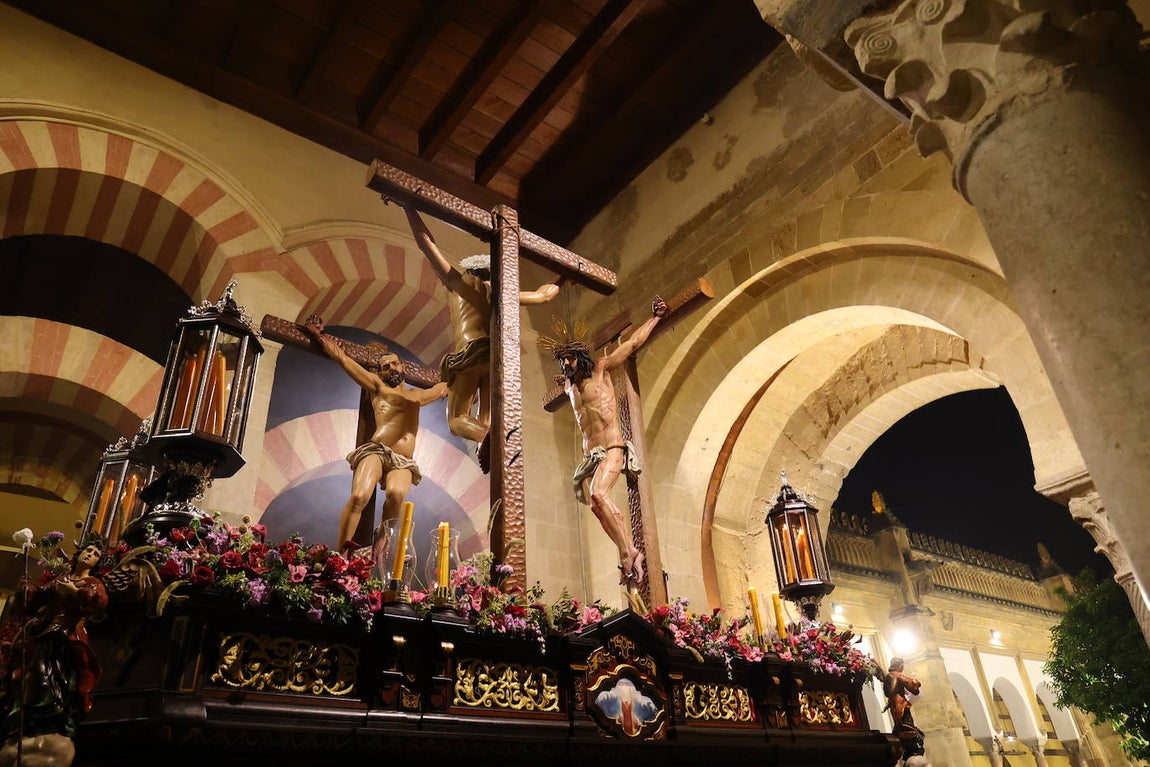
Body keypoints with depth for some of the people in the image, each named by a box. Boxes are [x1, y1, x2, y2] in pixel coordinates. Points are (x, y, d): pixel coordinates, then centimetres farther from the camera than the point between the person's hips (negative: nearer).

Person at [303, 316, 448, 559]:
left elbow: (444, 388, 46)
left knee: (397, 493, -34)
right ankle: (341, 553, -21)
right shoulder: (377, 387, 19)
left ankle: (382, 535, -10)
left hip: (404, 462, 2)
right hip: (377, 451, -2)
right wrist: (318, 334, 24)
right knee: (359, 496, -29)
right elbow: (343, 359, 20)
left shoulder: (417, 395, 30)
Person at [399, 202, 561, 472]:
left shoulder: (459, 281, 18)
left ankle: (486, 436, -35)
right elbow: (543, 294, 37)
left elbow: (425, 241, 19)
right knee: (486, 422, 8)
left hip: (469, 354, -4)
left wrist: (408, 206, 26)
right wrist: (561, 280, 57)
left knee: (457, 420, 0)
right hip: (498, 355, 4)